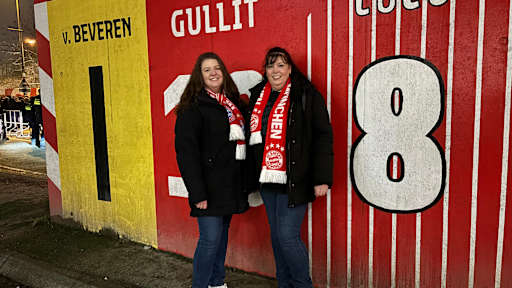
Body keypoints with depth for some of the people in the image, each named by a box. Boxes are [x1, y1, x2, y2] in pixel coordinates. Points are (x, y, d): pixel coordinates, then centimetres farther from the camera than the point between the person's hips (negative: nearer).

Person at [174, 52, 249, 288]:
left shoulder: (232, 102, 12)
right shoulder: (192, 107, -10)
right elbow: (186, 151, -15)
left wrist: (244, 182, 11)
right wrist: (197, 193, -20)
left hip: (230, 185, 7)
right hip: (209, 186, -7)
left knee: (222, 234, 16)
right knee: (210, 238, -5)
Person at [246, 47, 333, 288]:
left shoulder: (306, 95, -8)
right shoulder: (257, 96, 11)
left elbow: (323, 136, -10)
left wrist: (322, 178, -15)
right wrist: (251, 176, 16)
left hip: (293, 180, -6)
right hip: (266, 178, 7)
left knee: (287, 236, -6)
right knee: (276, 235, 16)